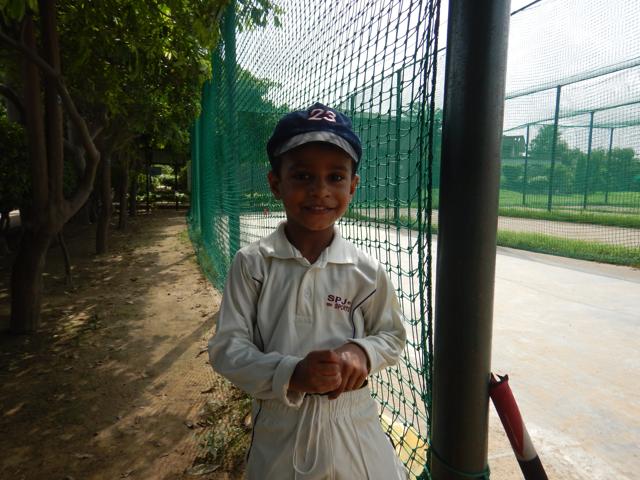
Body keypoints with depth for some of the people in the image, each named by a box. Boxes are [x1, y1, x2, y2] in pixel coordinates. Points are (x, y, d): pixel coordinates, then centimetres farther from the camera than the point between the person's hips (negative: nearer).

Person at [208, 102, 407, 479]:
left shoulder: (366, 272, -8)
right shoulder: (251, 264, -10)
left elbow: (394, 336, 4)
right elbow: (226, 348, -9)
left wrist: (362, 352, -17)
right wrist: (291, 375, -24)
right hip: (279, 432, 0)